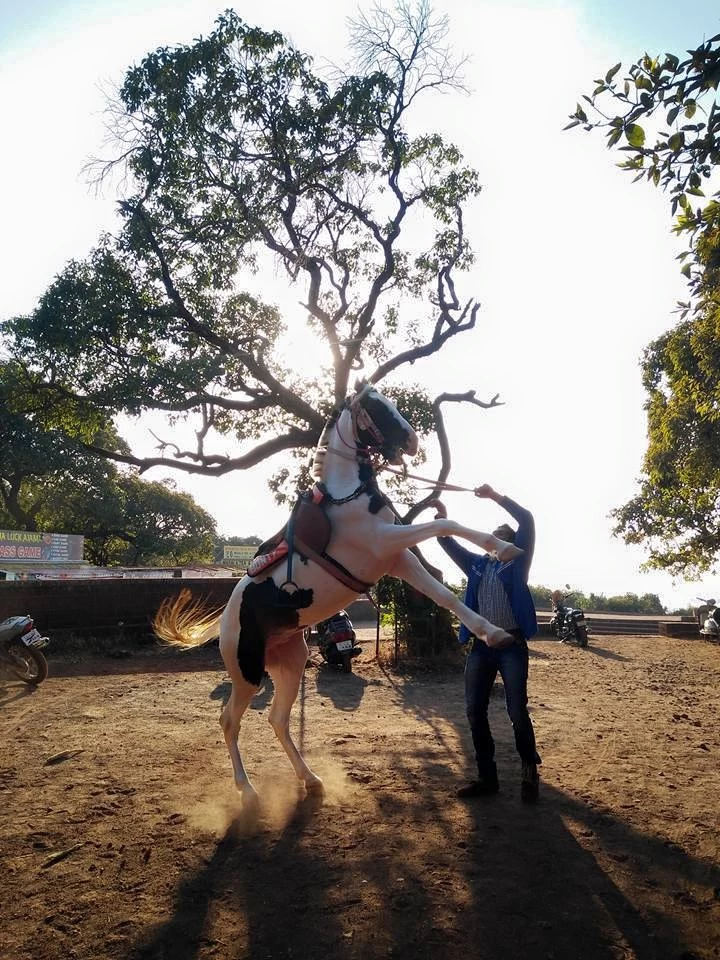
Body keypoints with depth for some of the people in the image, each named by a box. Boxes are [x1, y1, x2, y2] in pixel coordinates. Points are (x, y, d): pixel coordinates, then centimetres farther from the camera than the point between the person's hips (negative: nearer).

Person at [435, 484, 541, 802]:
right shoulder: (477, 563, 18)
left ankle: (530, 772, 16)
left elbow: (527, 520, -6)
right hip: (481, 645, 5)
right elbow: (448, 543, 14)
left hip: (511, 644, -5)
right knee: (475, 711, 2)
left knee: (517, 711, -5)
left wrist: (495, 496, -8)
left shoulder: (517, 560, 6)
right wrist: (441, 514, -1)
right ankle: (487, 776, 13)